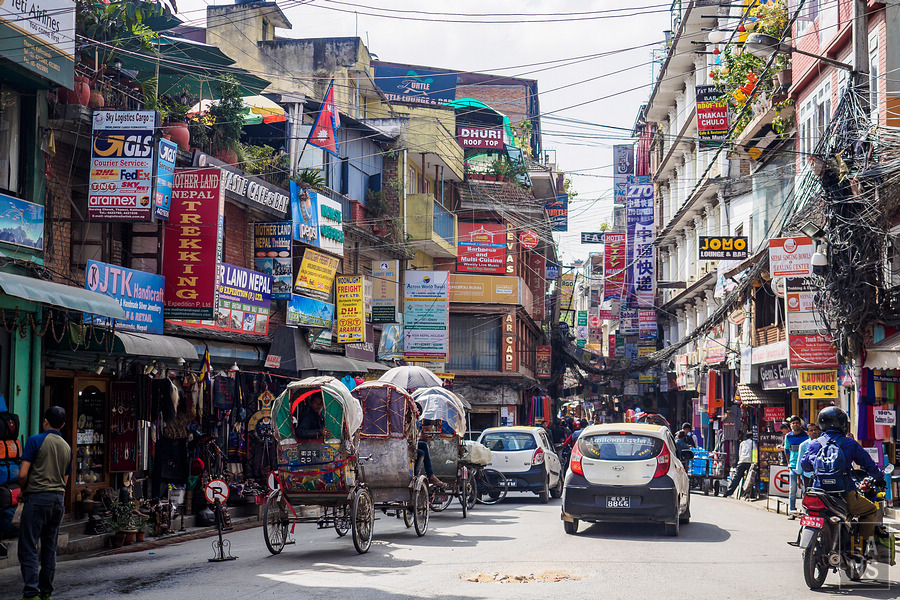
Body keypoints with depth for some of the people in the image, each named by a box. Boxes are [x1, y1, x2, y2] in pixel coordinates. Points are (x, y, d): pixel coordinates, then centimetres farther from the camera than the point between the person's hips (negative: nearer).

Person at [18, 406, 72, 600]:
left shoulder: (35, 441, -5)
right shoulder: (67, 448, 13)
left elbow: (23, 474, -9)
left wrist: (23, 491, 8)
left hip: (37, 498, -6)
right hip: (58, 500, 6)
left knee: (28, 547, -4)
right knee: (50, 547, 12)